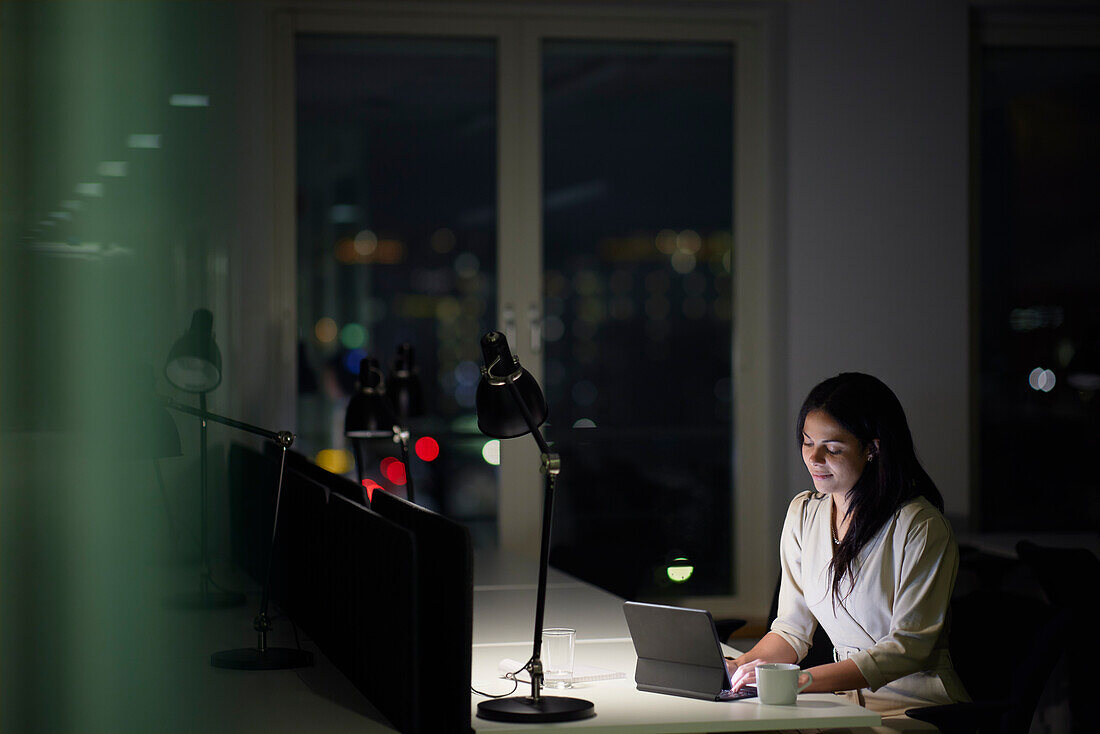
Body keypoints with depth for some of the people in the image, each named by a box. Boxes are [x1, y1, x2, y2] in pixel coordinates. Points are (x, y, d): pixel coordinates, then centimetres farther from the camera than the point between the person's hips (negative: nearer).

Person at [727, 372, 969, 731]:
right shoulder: (803, 513, 8)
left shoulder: (921, 527, -13)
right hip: (847, 700, 6)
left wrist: (802, 679, -27)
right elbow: (793, 627, 11)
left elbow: (909, 646, -19)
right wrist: (741, 665, -10)